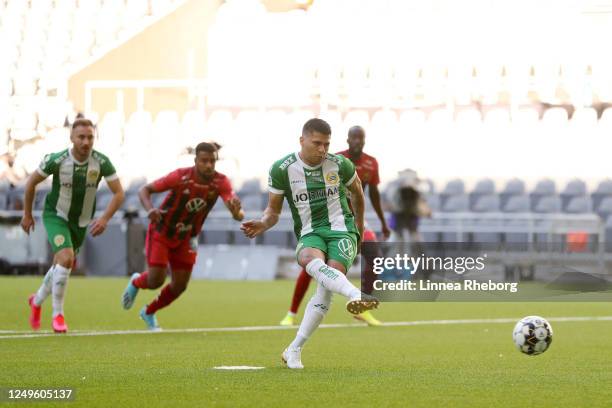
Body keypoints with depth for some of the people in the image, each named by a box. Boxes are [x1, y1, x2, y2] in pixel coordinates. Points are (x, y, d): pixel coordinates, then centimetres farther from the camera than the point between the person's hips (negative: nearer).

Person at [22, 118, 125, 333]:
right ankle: (58, 314, -12)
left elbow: (119, 193, -14)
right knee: (66, 259, -25)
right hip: (56, 216, -4)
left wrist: (105, 218, -27)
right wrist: (27, 214, 0)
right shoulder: (57, 160, -23)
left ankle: (37, 301, 45)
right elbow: (31, 182, -7)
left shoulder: (101, 162, -19)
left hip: (82, 222, 4)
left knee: (61, 267, 17)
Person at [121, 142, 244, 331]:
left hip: (186, 238, 4)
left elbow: (238, 215, -30)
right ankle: (136, 282, 28)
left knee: (179, 286, 4)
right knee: (156, 281, -10)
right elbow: (145, 190, -19)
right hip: (162, 232, -4)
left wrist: (237, 211, -56)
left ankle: (149, 313, 32)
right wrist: (150, 209, -41)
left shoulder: (221, 182, -20)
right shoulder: (181, 177, -26)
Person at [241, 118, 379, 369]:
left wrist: (359, 225, 33)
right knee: (311, 260, -39)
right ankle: (356, 296, -63)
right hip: (309, 235, 0)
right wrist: (263, 224, -16)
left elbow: (357, 192, 21)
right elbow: (274, 209, 7)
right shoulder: (282, 170, -3)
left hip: (341, 230, 0)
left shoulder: (339, 164, 1)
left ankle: (294, 350, -16)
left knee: (326, 287, -23)